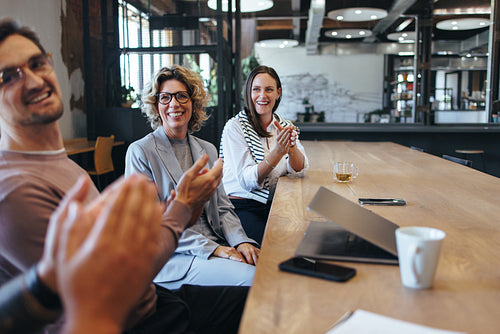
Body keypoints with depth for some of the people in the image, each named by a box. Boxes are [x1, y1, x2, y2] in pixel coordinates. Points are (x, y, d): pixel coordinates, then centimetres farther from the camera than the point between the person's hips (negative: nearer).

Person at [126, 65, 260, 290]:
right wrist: (211, 248, -18)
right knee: (252, 277, -27)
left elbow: (222, 208, 13)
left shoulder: (208, 151, 15)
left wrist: (240, 241, -8)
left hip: (217, 247, 6)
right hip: (172, 256, -5)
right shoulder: (140, 152, -4)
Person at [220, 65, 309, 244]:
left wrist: (292, 146, -21)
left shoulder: (284, 127, 10)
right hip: (242, 207, -5)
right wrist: (277, 152, -29)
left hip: (275, 205, 5)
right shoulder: (235, 127, -6)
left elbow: (299, 170, -1)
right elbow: (247, 180, -16)